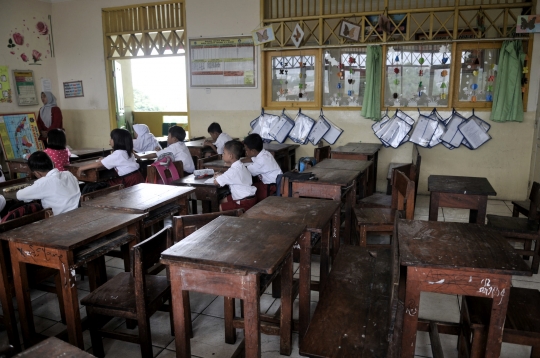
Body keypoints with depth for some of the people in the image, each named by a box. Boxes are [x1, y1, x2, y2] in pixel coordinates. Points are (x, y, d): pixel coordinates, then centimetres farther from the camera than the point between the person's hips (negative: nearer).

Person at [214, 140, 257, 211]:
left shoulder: (233, 170, -24)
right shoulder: (240, 166, 5)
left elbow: (216, 182, -23)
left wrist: (217, 178, 0)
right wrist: (221, 175, 7)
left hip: (246, 203, -10)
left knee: (221, 208, -8)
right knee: (223, 201, 17)